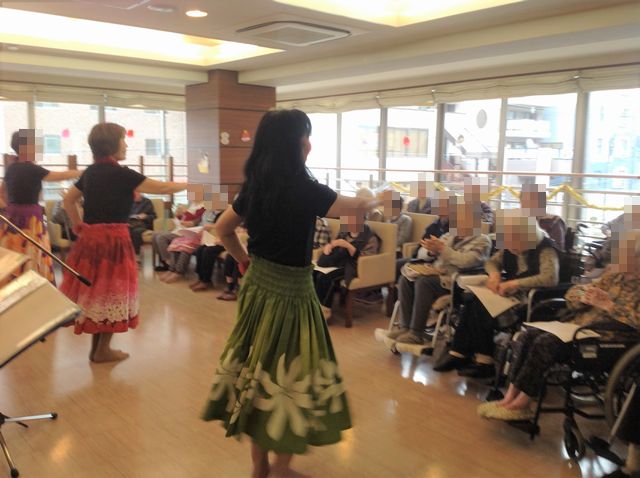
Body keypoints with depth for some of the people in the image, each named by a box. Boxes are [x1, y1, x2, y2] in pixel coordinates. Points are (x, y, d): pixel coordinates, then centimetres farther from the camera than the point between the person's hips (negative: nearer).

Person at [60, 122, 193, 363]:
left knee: (94, 290, 14)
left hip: (90, 236, 7)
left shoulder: (90, 172, 9)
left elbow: (68, 200, 18)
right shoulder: (120, 173, -12)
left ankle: (96, 346, 24)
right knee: (111, 290, 5)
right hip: (113, 238, -7)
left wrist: (79, 226, 18)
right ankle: (103, 350, 14)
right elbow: (163, 188, -10)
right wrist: (187, 184, 5)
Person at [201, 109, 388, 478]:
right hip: (290, 292, -7)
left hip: (258, 286, 7)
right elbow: (356, 207, -5)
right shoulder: (303, 188, -17)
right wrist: (379, 198, 15)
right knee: (291, 375, 6)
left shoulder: (256, 185, 3)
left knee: (259, 367, 15)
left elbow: (223, 229, 14)